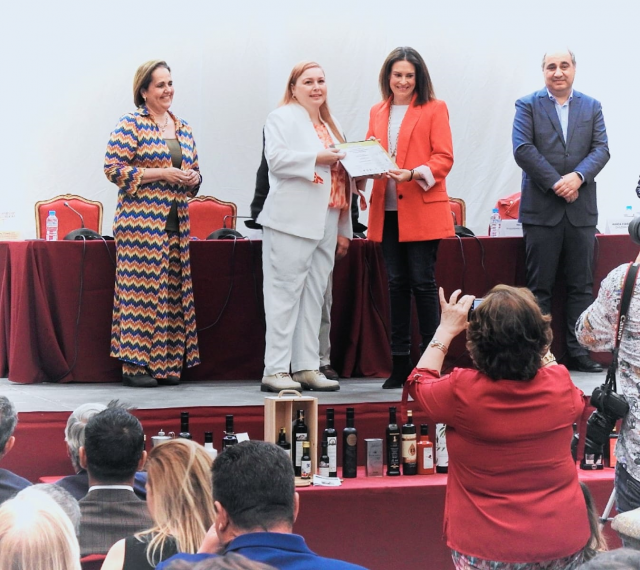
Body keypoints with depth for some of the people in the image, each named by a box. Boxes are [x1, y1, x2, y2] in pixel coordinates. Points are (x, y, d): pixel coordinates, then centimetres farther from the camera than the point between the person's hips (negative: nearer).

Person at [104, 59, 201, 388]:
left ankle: (166, 362, 11)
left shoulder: (182, 128, 17)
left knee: (172, 289, 5)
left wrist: (193, 178, 0)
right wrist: (162, 174, -14)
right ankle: (134, 364, -4)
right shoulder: (131, 125, -4)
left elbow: (194, 170, 25)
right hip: (141, 220, -7)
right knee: (141, 287, -9)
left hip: (176, 222, 7)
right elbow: (113, 168, -10)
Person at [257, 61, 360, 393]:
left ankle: (307, 368, 11)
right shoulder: (282, 118, 1)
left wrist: (344, 229, 20)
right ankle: (275, 371, -8)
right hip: (292, 222, -7)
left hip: (326, 224, 7)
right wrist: (319, 158, -18)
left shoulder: (331, 126, 24)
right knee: (285, 294, -8)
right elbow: (276, 158, -14)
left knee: (314, 297, 7)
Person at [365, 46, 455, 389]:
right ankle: (400, 363, 12)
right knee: (397, 283, 7)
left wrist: (414, 174, -21)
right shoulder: (377, 113, 16)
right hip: (387, 210, 5)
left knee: (422, 281, -5)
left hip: (422, 209, -5)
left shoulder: (434, 109, 1)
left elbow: (444, 158, -5)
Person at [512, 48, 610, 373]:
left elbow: (601, 149, 2)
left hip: (581, 209, 3)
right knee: (539, 287, 0)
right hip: (541, 209, -3)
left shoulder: (592, 107, 11)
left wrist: (578, 176, -16)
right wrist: (556, 183, -15)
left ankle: (579, 352, 10)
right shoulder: (527, 105, 3)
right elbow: (522, 149, -8)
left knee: (581, 285, 4)